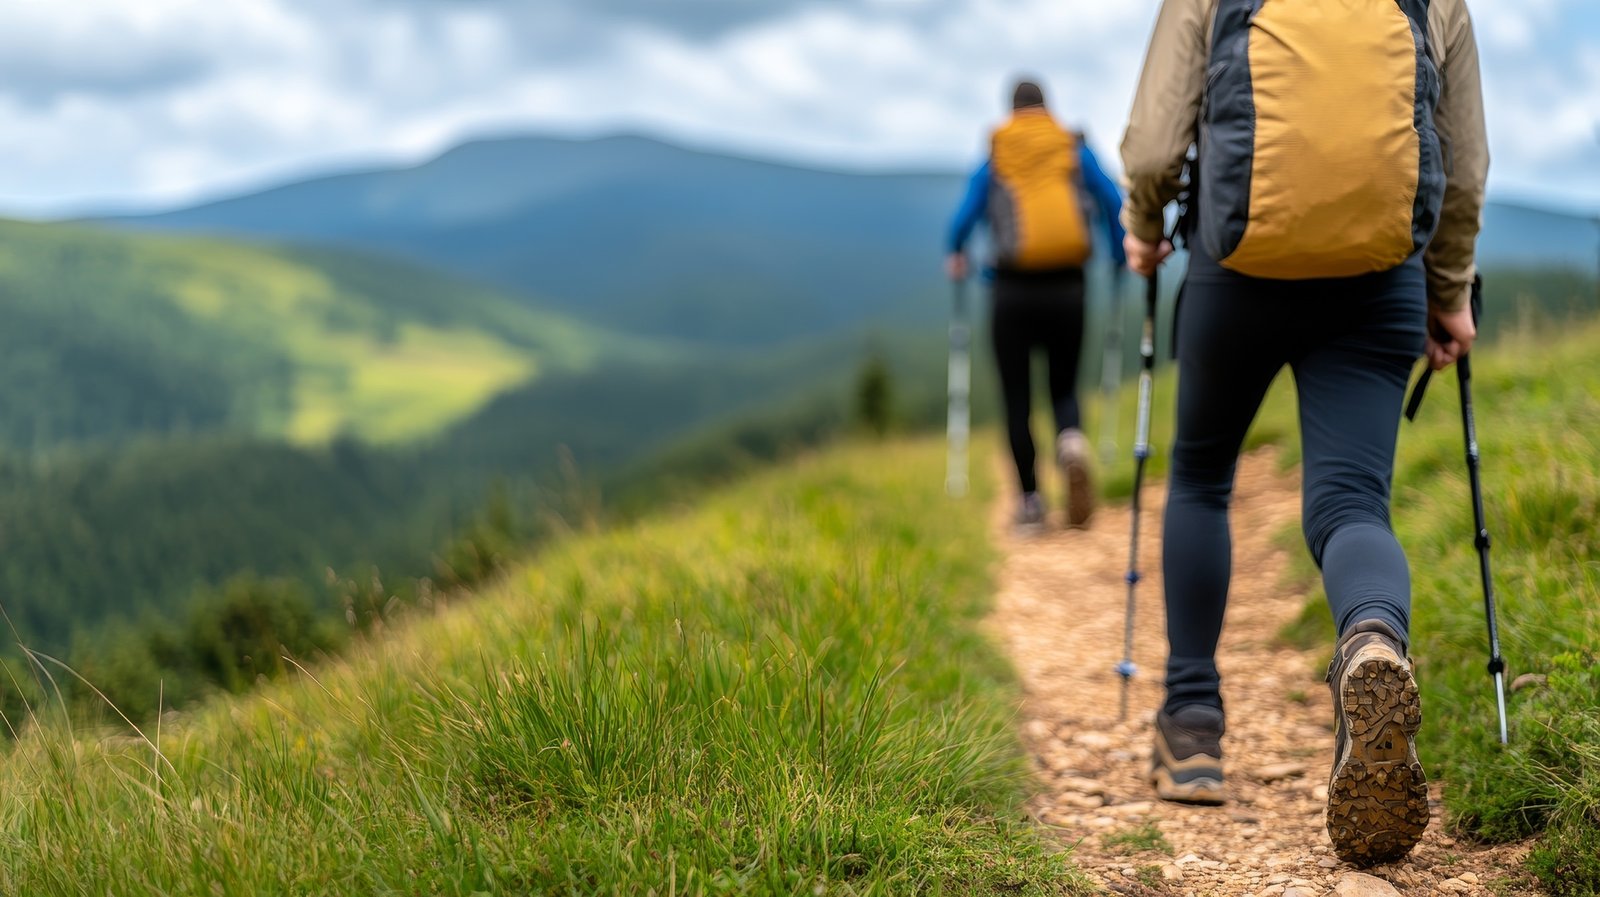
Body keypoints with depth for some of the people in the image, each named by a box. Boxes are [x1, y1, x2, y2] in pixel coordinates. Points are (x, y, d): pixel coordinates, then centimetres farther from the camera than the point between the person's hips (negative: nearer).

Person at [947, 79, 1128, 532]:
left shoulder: (994, 155, 6)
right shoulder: (1075, 149, 8)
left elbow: (964, 217, -1)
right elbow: (1114, 203, 1)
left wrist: (956, 256, 19)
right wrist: (1120, 256, 16)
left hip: (1012, 290, -1)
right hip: (1066, 289, 1)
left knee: (1017, 398, 8)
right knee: (1064, 387, 15)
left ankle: (1030, 500, 4)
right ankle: (1072, 442, -18)